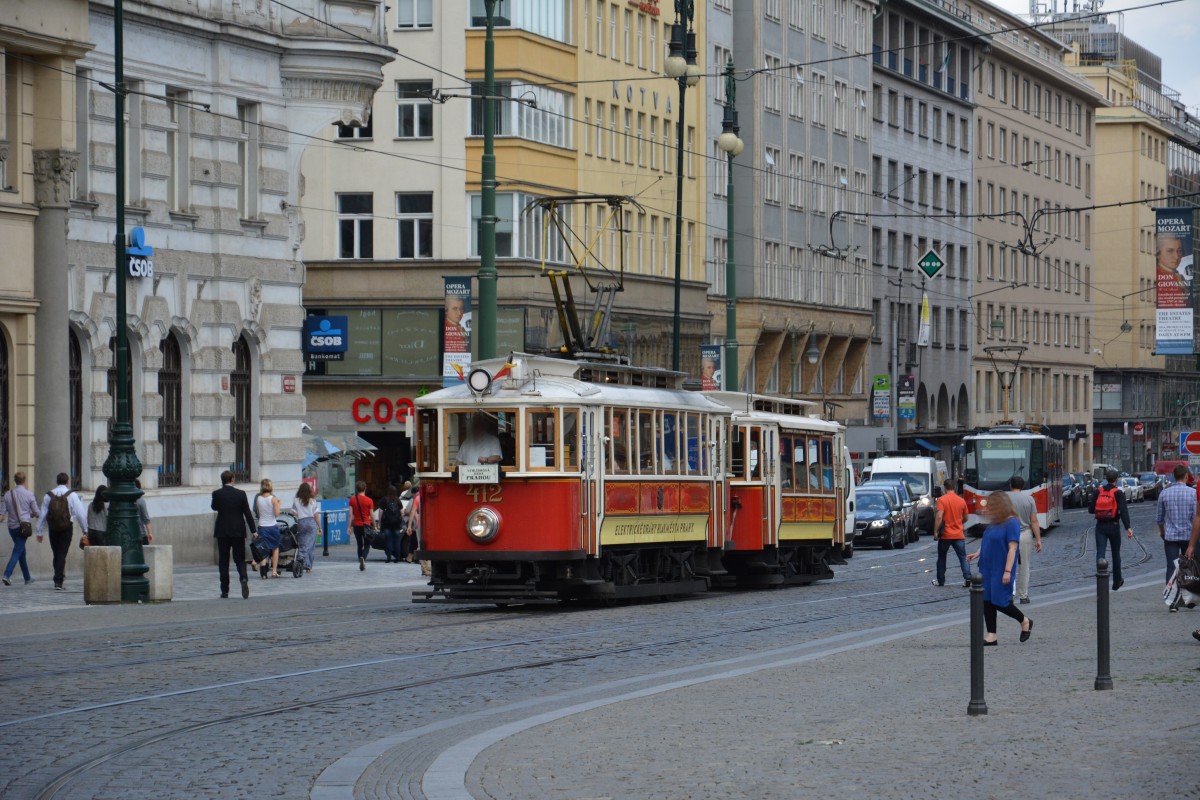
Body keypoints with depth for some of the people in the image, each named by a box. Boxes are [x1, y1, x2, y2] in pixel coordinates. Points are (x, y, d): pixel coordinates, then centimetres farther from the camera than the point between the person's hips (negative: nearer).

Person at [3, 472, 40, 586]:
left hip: (12, 526, 4)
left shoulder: (8, 494, 1)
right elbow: (36, 512, -1)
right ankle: (7, 575, -22)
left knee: (21, 551, 16)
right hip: (24, 525, -4)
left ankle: (27, 578, 24)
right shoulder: (29, 494, -7)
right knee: (17, 552, -5)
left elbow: (4, 512, 4)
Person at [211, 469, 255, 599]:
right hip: (238, 531, 0)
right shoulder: (240, 494, -4)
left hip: (222, 531, 0)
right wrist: (253, 531, 2)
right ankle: (243, 579, -21)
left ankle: (225, 590, 5)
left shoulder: (217, 494, -5)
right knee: (240, 559, 7)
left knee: (223, 561, 7)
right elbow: (247, 513, -3)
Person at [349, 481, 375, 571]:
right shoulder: (369, 501, -7)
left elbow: (351, 514, -3)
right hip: (366, 525, -2)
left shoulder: (352, 500, -1)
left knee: (359, 545, 15)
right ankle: (363, 558, -24)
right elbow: (371, 515, -5)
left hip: (356, 525, 2)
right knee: (367, 545, 4)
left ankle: (361, 564, 14)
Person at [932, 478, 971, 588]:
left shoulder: (942, 500, -10)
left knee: (942, 558, 12)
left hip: (945, 535, -2)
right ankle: (967, 578, -12)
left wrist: (935, 531, -13)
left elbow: (939, 517, -20)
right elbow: (965, 518, 14)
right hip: (959, 535, 2)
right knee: (963, 557, 2)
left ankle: (940, 581, 18)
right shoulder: (961, 501, 3)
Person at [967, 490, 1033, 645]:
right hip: (987, 569, 8)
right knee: (987, 600, 5)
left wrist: (1008, 571, -23)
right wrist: (978, 553, 4)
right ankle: (991, 636, 10)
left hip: (1000, 570, -8)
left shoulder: (1011, 523, -14)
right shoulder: (995, 522, 11)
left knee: (999, 602, -6)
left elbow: (1012, 548, -18)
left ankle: (1025, 622, 17)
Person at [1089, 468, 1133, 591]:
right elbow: (1123, 511, -18)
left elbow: (1091, 509, 4)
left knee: (1100, 553, -3)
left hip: (1100, 526, 1)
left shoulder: (1098, 492, 1)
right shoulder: (1118, 493, -8)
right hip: (1114, 526, -1)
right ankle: (1117, 582, 27)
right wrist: (1128, 527, -23)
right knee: (1116, 554, 14)